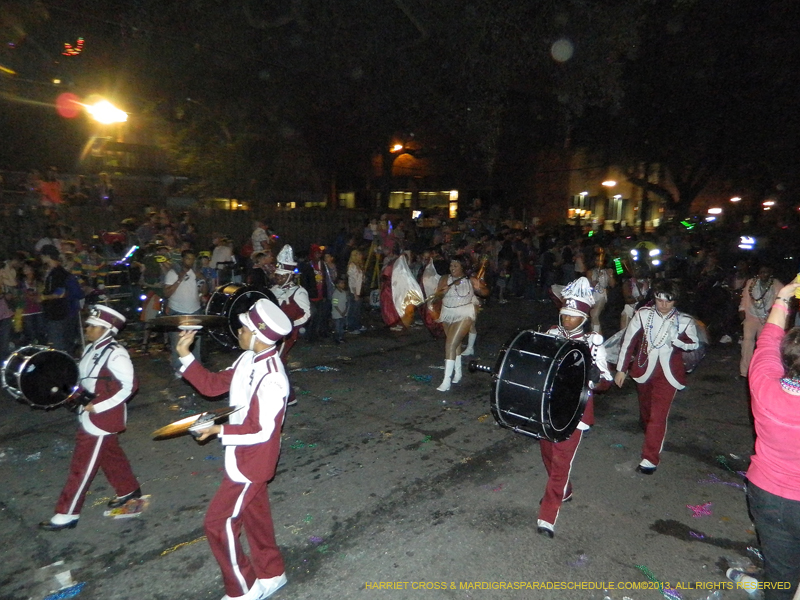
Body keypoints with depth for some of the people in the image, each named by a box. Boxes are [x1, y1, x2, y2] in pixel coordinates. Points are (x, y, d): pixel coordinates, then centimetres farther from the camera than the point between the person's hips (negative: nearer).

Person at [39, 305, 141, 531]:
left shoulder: (115, 354, -23)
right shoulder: (91, 348, 3)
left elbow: (130, 386, -21)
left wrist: (98, 407, -20)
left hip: (102, 417, -9)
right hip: (90, 415, 9)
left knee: (82, 465, 2)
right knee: (111, 454, 22)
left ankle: (67, 514, 16)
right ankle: (129, 490, 40)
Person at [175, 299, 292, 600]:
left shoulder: (271, 379, -31)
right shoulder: (248, 360, -2)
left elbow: (261, 430, -28)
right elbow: (212, 384, 5)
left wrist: (220, 430, -21)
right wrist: (185, 355, -3)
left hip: (251, 463, -9)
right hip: (243, 458, 9)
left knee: (219, 524, 2)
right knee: (254, 514, 22)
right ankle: (271, 574, 42)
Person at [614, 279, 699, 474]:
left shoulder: (684, 321, -5)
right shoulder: (643, 314, -6)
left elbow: (695, 343, -1)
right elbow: (628, 341, -3)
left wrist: (676, 337, -21)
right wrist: (621, 369, -1)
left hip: (667, 373, -2)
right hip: (644, 370, 2)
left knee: (658, 415, -7)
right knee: (646, 411, 17)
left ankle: (650, 458, 0)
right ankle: (654, 439, 43)